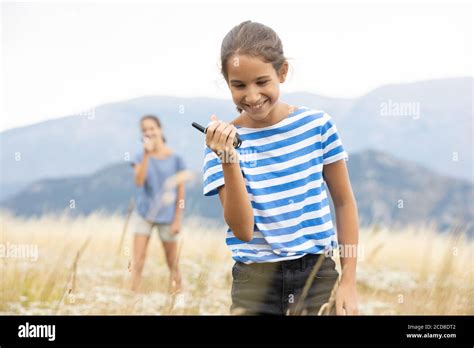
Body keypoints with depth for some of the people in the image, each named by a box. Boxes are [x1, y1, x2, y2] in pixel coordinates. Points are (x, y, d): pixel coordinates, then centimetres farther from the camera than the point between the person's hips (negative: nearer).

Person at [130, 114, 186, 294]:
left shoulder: (174, 158, -2)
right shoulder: (141, 156, 0)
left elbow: (181, 190, 0)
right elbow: (139, 181, -18)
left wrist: (178, 219, -3)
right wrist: (147, 155, -25)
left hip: (167, 216, 0)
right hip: (144, 213, 1)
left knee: (172, 263, 8)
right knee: (138, 261, -8)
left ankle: (176, 292, 21)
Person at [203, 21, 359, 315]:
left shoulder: (316, 125, -2)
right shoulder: (224, 142, -4)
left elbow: (344, 202, 7)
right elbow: (243, 230, -11)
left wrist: (349, 281, 3)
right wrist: (228, 159, -20)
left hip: (317, 273, 1)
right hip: (255, 280, 0)